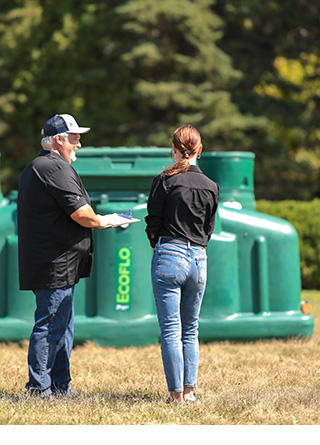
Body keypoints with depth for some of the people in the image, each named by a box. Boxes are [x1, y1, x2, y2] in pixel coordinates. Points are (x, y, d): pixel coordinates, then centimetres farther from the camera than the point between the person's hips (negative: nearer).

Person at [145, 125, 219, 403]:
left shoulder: (165, 181, -6)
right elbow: (209, 228, 13)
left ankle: (176, 393, -3)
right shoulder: (211, 187, 7)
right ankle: (190, 390, 14)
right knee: (191, 330, 15)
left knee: (170, 330, -1)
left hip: (169, 257, -4)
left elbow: (153, 223, -2)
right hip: (199, 258, 4)